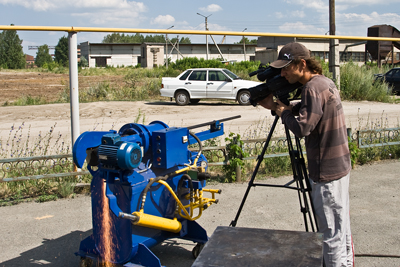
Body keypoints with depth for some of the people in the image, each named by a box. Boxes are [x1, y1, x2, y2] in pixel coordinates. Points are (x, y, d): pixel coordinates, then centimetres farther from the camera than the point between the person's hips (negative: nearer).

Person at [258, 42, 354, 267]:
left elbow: (302, 127, -25)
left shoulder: (314, 88, -20)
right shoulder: (325, 82, 10)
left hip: (328, 172, -10)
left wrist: (283, 112, -8)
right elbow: (307, 112, 19)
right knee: (341, 226, 22)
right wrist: (276, 105, 10)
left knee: (331, 232, 0)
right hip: (339, 165, 10)